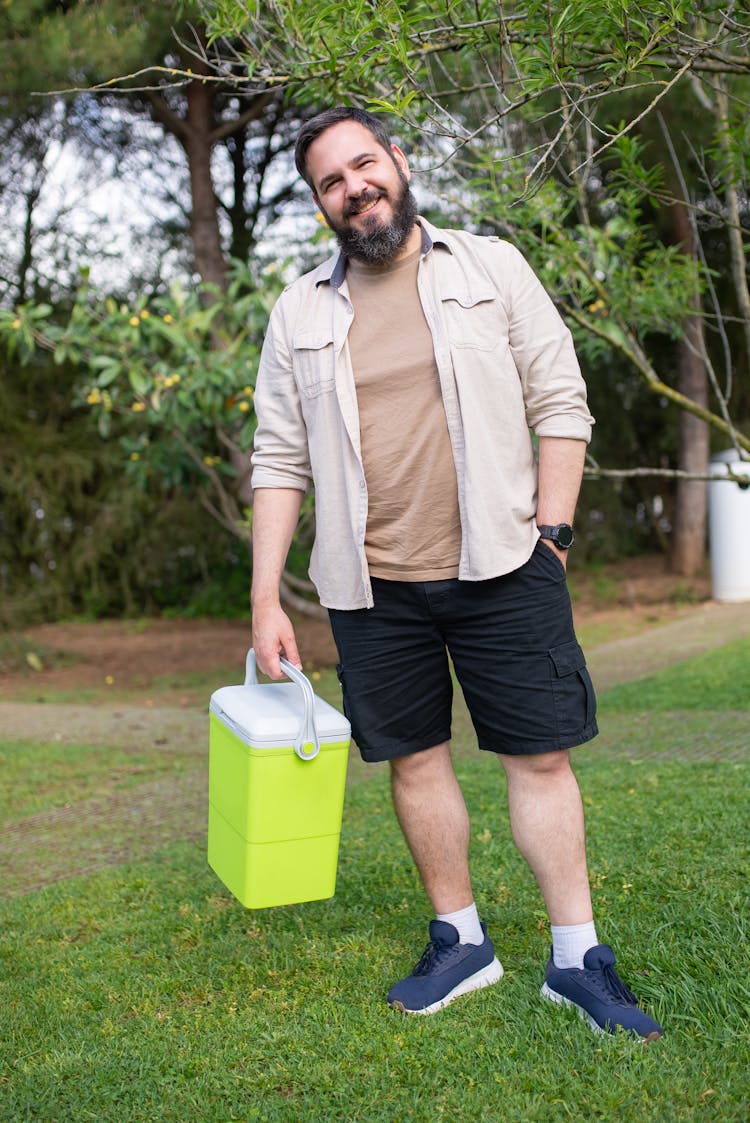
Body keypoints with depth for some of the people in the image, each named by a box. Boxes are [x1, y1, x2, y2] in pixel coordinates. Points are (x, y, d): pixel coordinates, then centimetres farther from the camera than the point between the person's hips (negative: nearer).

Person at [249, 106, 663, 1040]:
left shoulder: (492, 268, 4)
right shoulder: (300, 312, 7)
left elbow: (560, 404, 2)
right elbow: (279, 461, 5)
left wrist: (550, 530, -6)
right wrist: (266, 598, -1)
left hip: (499, 568, -1)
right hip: (373, 584, 2)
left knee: (540, 756, 1)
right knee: (415, 759, 9)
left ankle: (576, 959, 15)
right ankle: (460, 941, 27)